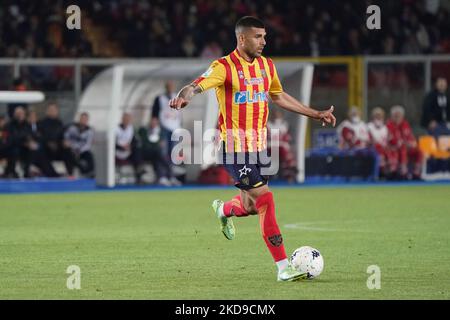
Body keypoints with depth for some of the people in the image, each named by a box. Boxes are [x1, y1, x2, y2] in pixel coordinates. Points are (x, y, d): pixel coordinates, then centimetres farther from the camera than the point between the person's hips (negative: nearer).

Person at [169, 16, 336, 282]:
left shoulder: (267, 66, 10)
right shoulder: (225, 67, -12)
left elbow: (279, 97, 26)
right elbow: (196, 86, -24)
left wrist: (316, 114, 29)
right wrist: (184, 96, -48)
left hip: (259, 145, 7)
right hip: (235, 148, -7)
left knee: (253, 205, 10)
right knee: (265, 200, -12)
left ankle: (224, 210, 45)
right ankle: (284, 268, -9)